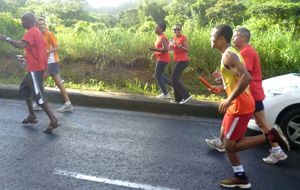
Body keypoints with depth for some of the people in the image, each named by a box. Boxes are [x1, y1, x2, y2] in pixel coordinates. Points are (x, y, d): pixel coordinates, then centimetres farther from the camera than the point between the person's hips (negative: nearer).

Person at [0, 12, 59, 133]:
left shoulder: (31, 32, -15)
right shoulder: (37, 32, 17)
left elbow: (21, 45, -33)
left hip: (35, 69, -10)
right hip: (36, 67, 10)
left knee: (38, 95, -11)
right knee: (24, 89, 20)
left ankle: (53, 121, -15)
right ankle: (32, 116, 23)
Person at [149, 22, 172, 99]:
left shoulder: (163, 37, -17)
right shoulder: (159, 37, 13)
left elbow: (166, 49, -26)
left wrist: (154, 49, -23)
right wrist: (155, 53, 10)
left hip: (163, 59, -10)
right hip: (161, 59, 10)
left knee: (158, 76, -3)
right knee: (159, 76, 15)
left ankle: (165, 94, 6)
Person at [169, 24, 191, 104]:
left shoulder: (183, 38, -10)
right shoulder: (174, 38, 13)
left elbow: (187, 50, -17)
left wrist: (179, 45, -26)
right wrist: (171, 46, 2)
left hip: (183, 60, -9)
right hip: (177, 60, 9)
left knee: (174, 78, -14)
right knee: (175, 78, 11)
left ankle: (186, 95, -14)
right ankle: (178, 99, 17)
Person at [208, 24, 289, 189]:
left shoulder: (228, 55, -18)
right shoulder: (230, 53, 13)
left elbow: (246, 77, -31)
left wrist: (229, 100, -27)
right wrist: (221, 88, 17)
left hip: (240, 106, -10)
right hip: (238, 104, 10)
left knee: (230, 146, -2)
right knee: (226, 140, 15)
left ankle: (270, 136, -1)